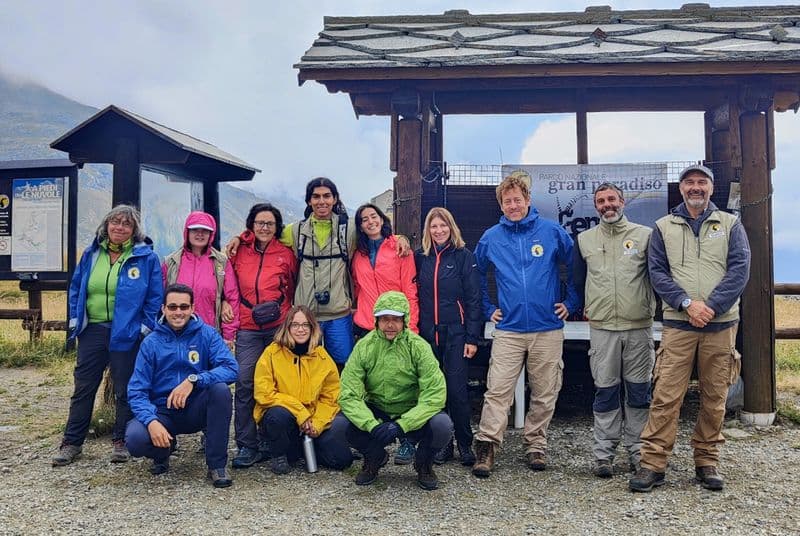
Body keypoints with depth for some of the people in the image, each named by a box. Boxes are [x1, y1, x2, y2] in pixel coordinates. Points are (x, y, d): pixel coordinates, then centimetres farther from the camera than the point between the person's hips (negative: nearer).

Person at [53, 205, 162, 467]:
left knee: (125, 391, 7)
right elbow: (75, 288, 16)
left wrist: (145, 327, -8)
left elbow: (155, 297, -3)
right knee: (83, 388, 9)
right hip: (92, 330, 4)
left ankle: (121, 442, 20)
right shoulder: (91, 254, 8)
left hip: (126, 334, -4)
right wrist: (75, 319, 8)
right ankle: (72, 443, 20)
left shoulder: (146, 257, -3)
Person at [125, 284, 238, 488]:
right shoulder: (151, 343, -2)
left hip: (197, 410, 0)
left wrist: (193, 380, -31)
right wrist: (151, 421, -25)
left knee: (220, 388, -30)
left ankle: (217, 465, -16)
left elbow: (231, 368, -18)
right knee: (135, 438, -29)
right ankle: (163, 451, 10)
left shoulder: (206, 334, -4)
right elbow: (137, 390, -7)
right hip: (163, 412, 1)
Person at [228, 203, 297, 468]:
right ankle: (247, 446, 2)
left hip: (279, 328, -1)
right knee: (244, 384, -6)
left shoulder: (286, 254, 4)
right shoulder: (239, 253, 7)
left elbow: (294, 289, 13)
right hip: (247, 329, 1)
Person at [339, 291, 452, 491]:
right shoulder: (364, 347, -11)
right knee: (348, 427, -28)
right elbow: (349, 395, -16)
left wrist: (401, 425, -31)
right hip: (377, 412, 1)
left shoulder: (418, 346, -14)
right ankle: (375, 457, 9)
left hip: (413, 413, -1)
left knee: (442, 425, -31)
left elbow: (435, 394, -21)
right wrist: (373, 426, -31)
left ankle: (424, 463, 6)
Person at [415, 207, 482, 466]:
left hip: (456, 333, -3)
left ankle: (465, 444, 11)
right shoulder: (420, 257, 9)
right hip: (427, 334, 4)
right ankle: (442, 443, 19)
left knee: (456, 389, -4)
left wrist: (472, 337, -10)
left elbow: (473, 298, -4)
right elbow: (415, 296, 12)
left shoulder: (464, 256, -1)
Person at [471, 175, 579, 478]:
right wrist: (488, 309, 13)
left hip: (548, 330, 0)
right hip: (508, 330, 0)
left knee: (544, 395, 8)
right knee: (497, 391, -7)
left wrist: (570, 302, 5)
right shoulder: (491, 238, 5)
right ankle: (486, 447, -1)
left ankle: (535, 445, 23)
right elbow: (477, 275, 19)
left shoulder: (553, 232, 0)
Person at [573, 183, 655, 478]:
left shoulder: (645, 235, 3)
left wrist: (648, 304, 8)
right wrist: (587, 308, 15)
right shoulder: (584, 240, 9)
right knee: (605, 392, 4)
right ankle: (603, 454, 11)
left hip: (639, 327, -1)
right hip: (601, 328, 1)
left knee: (639, 392, 6)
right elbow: (578, 280, 19)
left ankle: (638, 452, 16)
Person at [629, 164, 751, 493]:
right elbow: (657, 272, 2)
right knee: (666, 395, -5)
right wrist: (687, 303, -12)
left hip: (721, 324, 1)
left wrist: (711, 307, -12)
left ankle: (707, 463, 20)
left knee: (714, 398, 7)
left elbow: (740, 270, -1)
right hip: (678, 324, -1)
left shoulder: (730, 225, 9)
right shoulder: (664, 227, 10)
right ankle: (652, 464, 0)